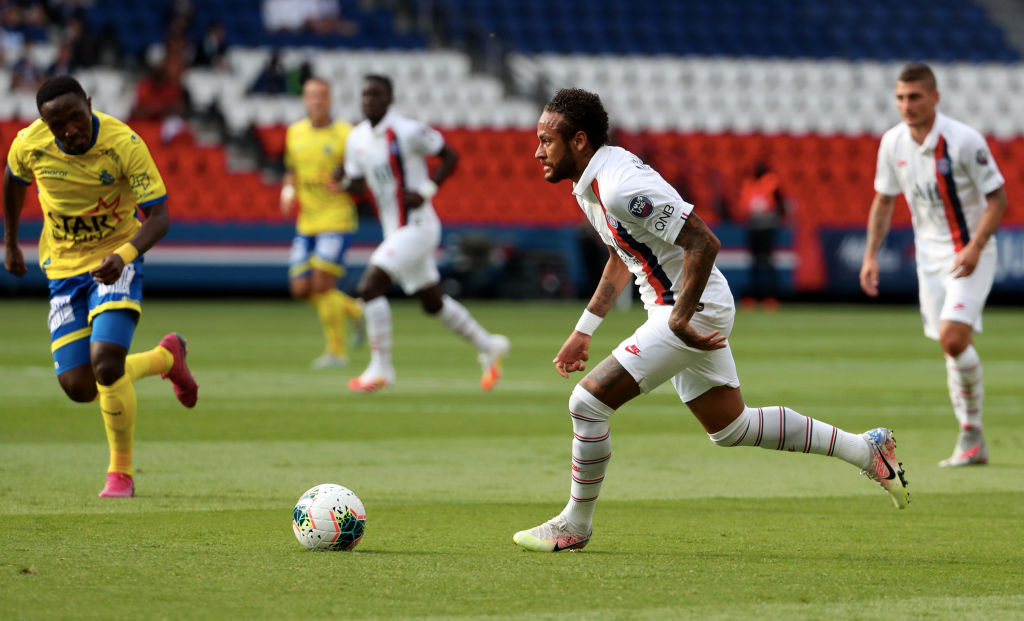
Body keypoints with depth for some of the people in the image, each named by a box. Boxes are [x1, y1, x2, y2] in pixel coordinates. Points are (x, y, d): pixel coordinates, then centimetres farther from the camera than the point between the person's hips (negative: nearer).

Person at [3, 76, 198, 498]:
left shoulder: (124, 145, -23)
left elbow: (158, 216, -23)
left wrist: (124, 254, -41)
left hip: (116, 262, -4)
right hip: (63, 269, 4)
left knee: (105, 366, -24)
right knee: (79, 387, -4)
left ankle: (121, 474, 0)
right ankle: (166, 357, 26)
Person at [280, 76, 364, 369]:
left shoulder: (345, 134, -8)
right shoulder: (295, 132, 9)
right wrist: (288, 190, 1)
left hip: (337, 220, -6)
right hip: (307, 222, 6)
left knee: (322, 284, -13)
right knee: (301, 289, 1)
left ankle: (336, 350, 3)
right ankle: (355, 312, 25)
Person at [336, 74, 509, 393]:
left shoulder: (407, 131, -14)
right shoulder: (357, 139, 7)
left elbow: (450, 156, -7)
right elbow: (358, 184, 15)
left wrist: (426, 191, -18)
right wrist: (346, 183, -9)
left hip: (417, 226, -8)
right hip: (395, 231, 8)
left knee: (370, 287, -17)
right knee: (433, 303, 17)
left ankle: (380, 369, -9)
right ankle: (489, 347, 34)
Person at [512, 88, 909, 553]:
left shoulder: (620, 188, -25)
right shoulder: (589, 183, 7)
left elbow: (703, 243, -28)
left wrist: (680, 319, -24)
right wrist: (584, 329, 20)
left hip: (693, 311, -10)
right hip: (690, 309, 10)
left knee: (588, 402, -12)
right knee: (730, 428, 20)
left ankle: (574, 527, 3)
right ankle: (866, 449, 28)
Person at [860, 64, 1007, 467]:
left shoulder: (964, 141, -18)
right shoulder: (893, 143, -1)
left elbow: (997, 199, -13)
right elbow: (883, 201, 13)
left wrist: (975, 246, -25)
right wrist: (871, 256, 5)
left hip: (970, 255, -5)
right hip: (929, 257, 5)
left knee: (953, 339, -21)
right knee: (951, 347, 6)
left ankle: (972, 428, -6)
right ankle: (972, 444, 14)